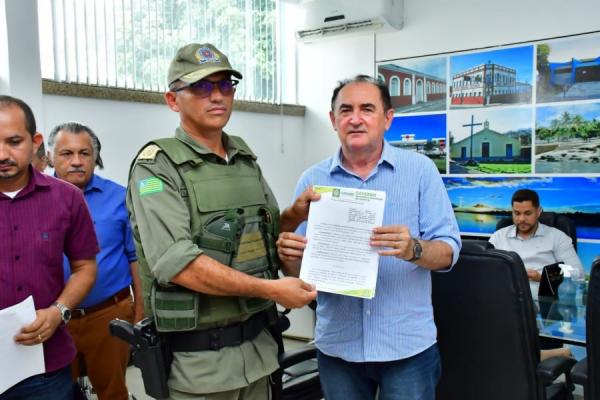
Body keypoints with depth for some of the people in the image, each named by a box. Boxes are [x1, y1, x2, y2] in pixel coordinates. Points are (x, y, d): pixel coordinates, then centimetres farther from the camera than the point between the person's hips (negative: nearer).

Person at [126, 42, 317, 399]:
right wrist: (271, 289, -20)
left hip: (258, 345, 6)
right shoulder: (157, 166, -11)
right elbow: (176, 263, -23)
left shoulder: (247, 161, 8)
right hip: (197, 359, -5)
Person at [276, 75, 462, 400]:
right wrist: (288, 256, -19)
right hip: (337, 345, 2)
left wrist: (413, 249, -25)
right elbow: (296, 269, 3)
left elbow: (448, 250, -5)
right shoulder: (313, 179, 1)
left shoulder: (420, 170, -3)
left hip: (407, 344, -1)